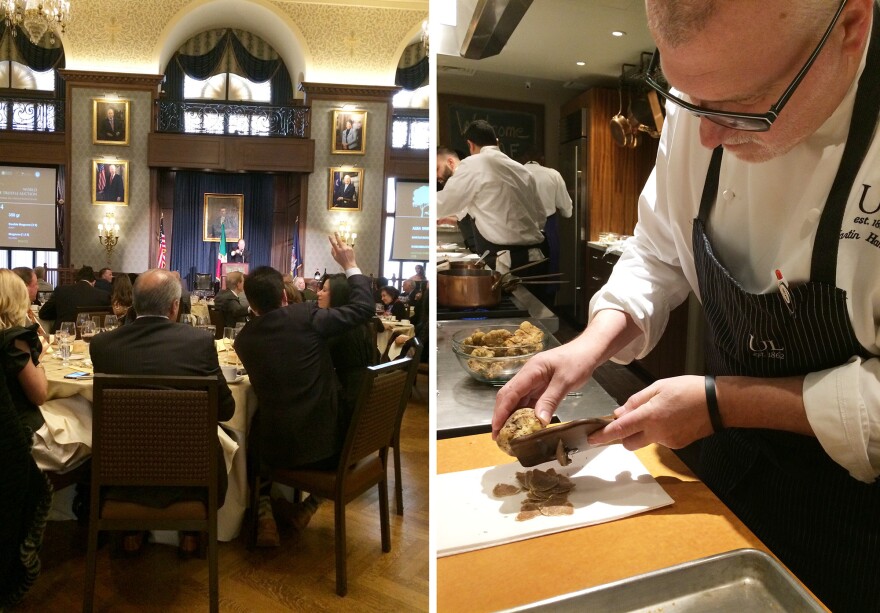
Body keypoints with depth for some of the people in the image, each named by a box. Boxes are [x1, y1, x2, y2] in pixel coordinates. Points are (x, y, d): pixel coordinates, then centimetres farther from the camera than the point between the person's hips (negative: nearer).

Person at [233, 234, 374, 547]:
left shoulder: (243, 339, 0)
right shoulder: (305, 316, -11)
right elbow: (363, 308, -8)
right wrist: (350, 265, 4)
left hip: (275, 447, 2)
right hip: (324, 441, -2)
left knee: (256, 429, 36)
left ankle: (264, 512, 24)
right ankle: (306, 506, 30)